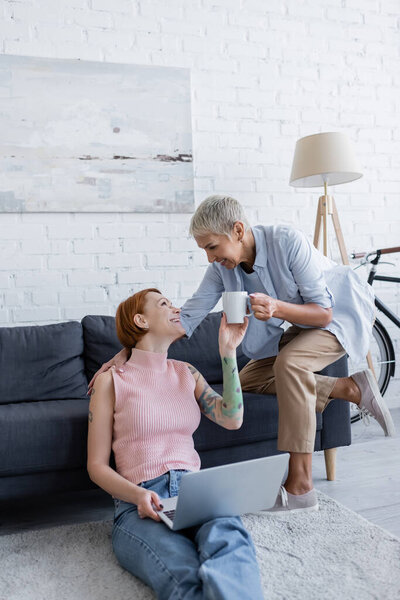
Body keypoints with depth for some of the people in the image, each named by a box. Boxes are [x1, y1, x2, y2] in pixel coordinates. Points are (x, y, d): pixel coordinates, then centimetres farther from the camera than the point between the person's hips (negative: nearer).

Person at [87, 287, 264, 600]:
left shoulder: (186, 373, 19)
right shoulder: (111, 380, 6)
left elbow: (232, 419, 5)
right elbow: (96, 465, 5)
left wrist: (228, 350, 1)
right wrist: (138, 494, -14)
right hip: (139, 504, -3)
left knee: (227, 536, -35)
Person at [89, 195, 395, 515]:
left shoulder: (288, 241, -32)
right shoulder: (222, 267, -14)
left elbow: (324, 312, -29)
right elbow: (187, 317, -14)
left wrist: (277, 308, -48)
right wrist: (129, 351, -23)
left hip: (343, 312, -8)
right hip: (303, 322, 8)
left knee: (290, 362, -35)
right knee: (248, 380, 0)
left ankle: (300, 487, -29)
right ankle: (352, 389, 1)